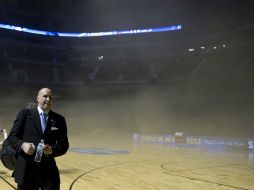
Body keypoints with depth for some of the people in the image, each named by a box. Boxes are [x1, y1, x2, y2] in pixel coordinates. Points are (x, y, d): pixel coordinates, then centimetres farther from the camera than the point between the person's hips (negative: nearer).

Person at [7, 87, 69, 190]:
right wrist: (22, 144, -18)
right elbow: (12, 137, 2)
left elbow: (64, 145, 6)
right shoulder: (25, 114, 3)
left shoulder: (59, 120, 6)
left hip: (49, 171, 1)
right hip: (26, 170, -1)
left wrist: (52, 150, -15)